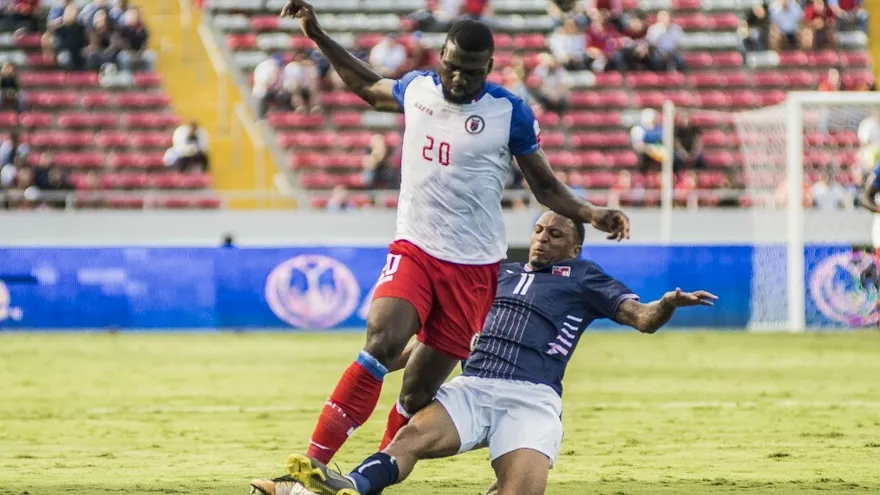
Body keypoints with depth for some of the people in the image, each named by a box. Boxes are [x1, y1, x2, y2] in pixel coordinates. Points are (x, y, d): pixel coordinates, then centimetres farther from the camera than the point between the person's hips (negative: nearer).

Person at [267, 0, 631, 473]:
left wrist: (591, 214, -15)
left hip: (473, 266, -1)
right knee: (382, 342, -25)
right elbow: (368, 87, 26)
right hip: (414, 250, 1)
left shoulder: (510, 113, -6)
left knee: (419, 390, -2)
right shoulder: (415, 88, 3)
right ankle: (311, 466, -29)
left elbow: (545, 186, 2)